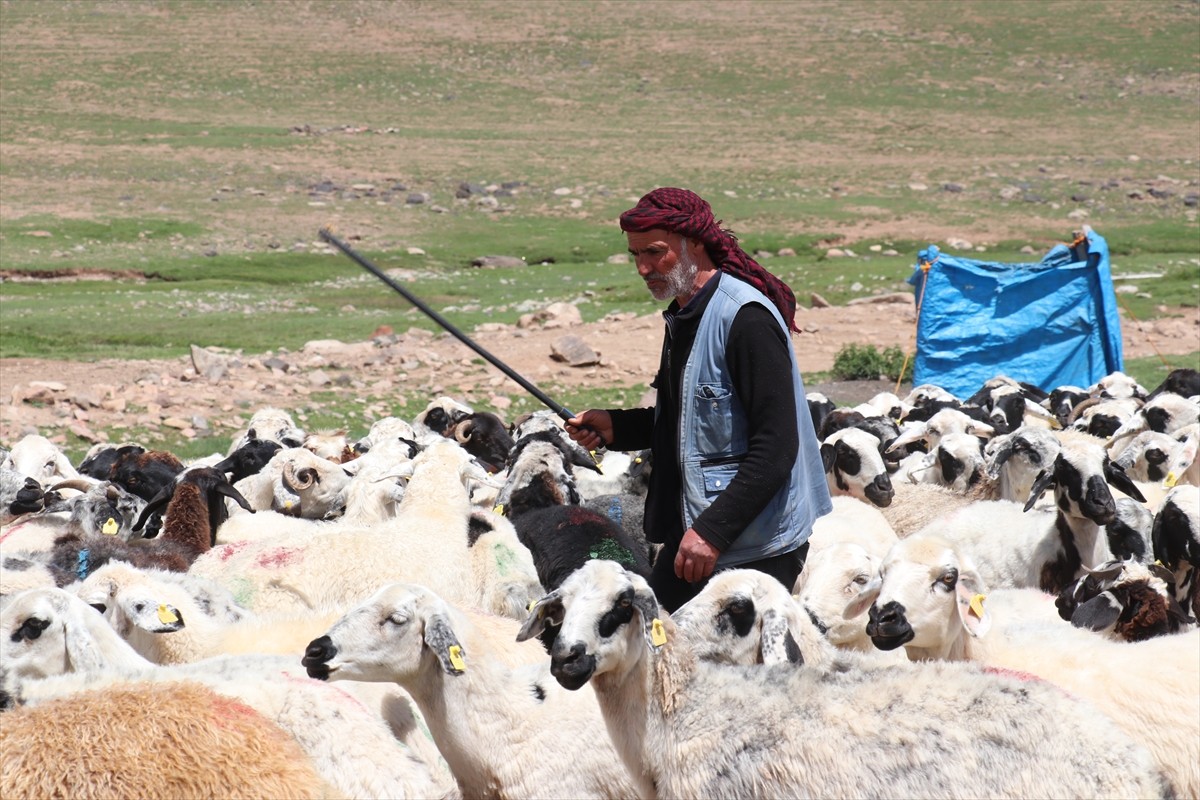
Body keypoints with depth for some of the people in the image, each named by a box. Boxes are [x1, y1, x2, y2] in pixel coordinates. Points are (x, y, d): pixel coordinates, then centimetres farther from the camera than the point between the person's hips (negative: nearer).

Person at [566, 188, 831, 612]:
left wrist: (712, 530, -26)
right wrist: (615, 426, 8)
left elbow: (776, 446, -23)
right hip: (693, 532, 9)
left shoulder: (745, 318, -18)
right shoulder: (683, 317, 13)